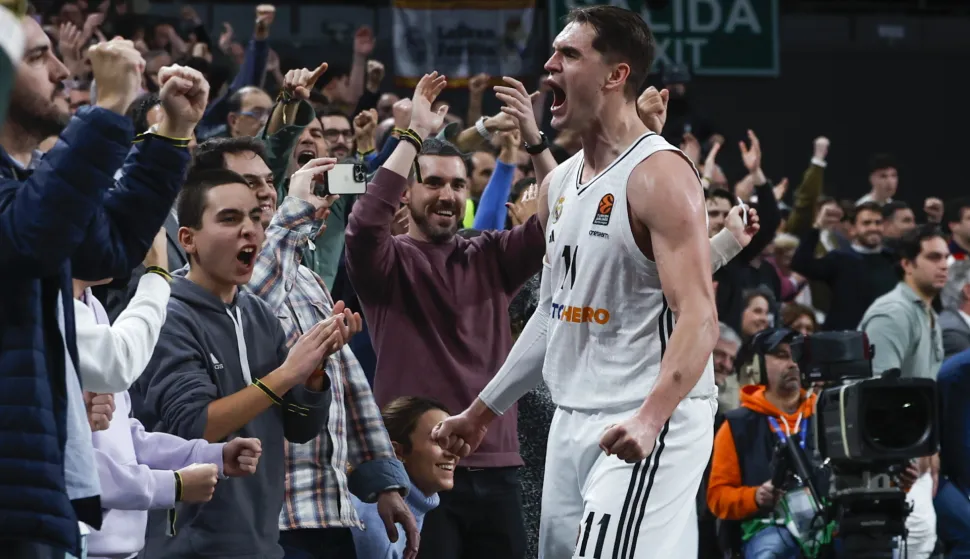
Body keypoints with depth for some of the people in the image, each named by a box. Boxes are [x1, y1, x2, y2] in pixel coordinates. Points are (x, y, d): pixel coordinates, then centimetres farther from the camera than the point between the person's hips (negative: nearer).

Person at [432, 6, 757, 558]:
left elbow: (700, 320, -22)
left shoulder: (659, 174, -14)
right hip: (573, 422, 9)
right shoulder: (561, 182, 13)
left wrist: (650, 419, -36)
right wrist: (483, 410, 25)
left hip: (645, 428, -9)